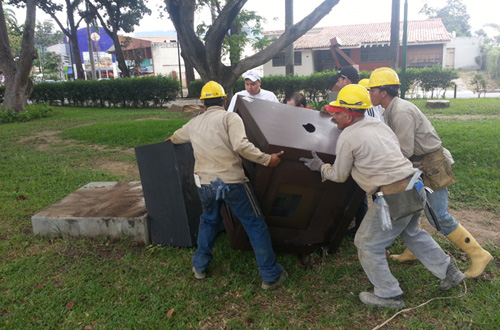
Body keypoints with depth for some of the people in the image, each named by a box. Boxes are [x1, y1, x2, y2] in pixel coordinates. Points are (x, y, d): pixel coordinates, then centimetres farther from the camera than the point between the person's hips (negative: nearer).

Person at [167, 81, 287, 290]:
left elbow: (178, 135, 38)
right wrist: (267, 159, -10)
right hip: (231, 182, -5)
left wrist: (172, 140, 60)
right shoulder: (230, 117, -2)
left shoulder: (194, 123, 16)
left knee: (209, 220, 30)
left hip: (205, 183, 5)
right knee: (255, 225, 7)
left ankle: (200, 266, 38)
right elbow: (241, 146, -18)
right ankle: (270, 275, 13)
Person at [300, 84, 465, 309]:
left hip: (394, 197, -9)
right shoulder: (377, 124, 12)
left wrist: (320, 167, 16)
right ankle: (449, 273, 42)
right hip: (415, 187, 9)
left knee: (368, 245, 9)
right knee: (412, 233, 32)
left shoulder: (347, 138, -10)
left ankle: (390, 296, 21)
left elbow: (339, 176, 0)